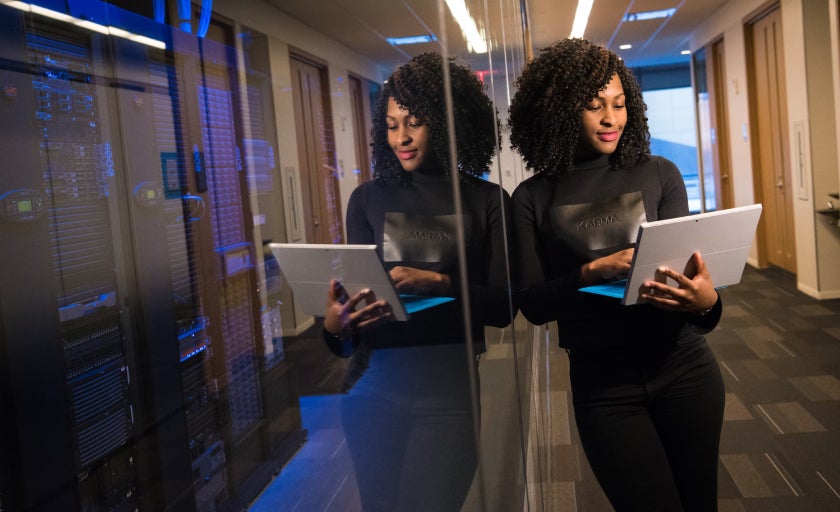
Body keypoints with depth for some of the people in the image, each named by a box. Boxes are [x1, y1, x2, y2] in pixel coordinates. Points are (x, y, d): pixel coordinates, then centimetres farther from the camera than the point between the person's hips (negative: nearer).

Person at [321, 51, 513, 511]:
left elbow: (503, 306, -3)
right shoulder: (368, 199, 7)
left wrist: (438, 283, -19)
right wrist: (335, 326, -16)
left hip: (449, 388, -2)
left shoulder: (487, 201, 2)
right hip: (373, 384, 2)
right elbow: (356, 290, 6)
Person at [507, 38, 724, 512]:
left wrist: (707, 301, -25)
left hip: (684, 368, 2)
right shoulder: (532, 198, -3)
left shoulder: (659, 174, -1)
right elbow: (533, 304, -6)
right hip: (602, 384, -1)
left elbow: (687, 266, -2)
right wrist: (594, 271, -23)